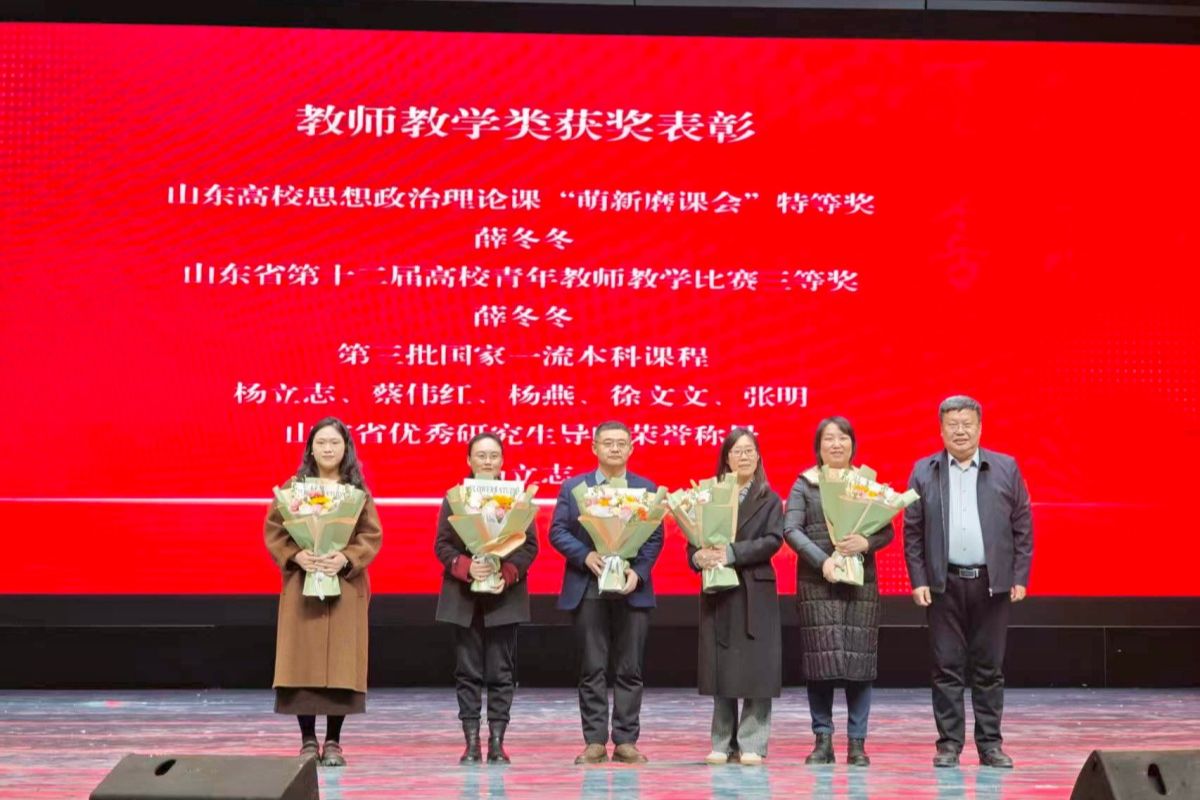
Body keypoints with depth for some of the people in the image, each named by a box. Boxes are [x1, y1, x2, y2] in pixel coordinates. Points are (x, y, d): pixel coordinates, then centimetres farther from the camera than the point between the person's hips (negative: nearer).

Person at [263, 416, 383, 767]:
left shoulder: (358, 490, 5)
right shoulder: (292, 487, 4)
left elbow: (373, 535, 0)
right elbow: (272, 530, 0)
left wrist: (346, 558, -17)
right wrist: (296, 556, -16)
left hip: (345, 586, 0)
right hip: (302, 585, 0)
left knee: (340, 661, -1)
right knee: (302, 661, -2)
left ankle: (333, 742, 7)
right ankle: (308, 741, 7)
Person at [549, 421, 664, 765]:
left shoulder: (646, 489, 9)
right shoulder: (573, 487, 8)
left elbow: (655, 537, 3)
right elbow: (558, 531, 2)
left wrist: (638, 572, -13)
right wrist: (585, 556, -15)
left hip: (632, 590, 1)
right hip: (587, 590, 0)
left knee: (630, 670, 2)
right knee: (592, 669, 2)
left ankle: (626, 741, 8)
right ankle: (595, 741, 6)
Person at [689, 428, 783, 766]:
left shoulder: (769, 499, 4)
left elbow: (773, 540, -9)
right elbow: (693, 539, 3)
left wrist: (731, 553, -21)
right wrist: (698, 556, -20)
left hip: (755, 591, -2)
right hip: (717, 591, 2)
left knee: (755, 669, -3)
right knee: (721, 669, 3)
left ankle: (752, 744, 2)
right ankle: (722, 744, 11)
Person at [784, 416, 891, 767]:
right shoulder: (804, 485, 6)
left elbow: (888, 531, 6)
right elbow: (791, 530, -4)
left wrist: (867, 543, -15)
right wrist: (822, 560, -16)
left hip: (861, 581, 1)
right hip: (817, 582, -1)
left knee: (859, 661, -2)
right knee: (820, 660, -5)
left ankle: (857, 744, 4)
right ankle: (823, 741, 3)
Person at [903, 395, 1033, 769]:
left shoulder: (1006, 469, 5)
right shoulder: (924, 472, 5)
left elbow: (1022, 527, 5)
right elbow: (912, 531, 5)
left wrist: (1020, 578, -1)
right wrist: (918, 581, -2)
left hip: (992, 583, 0)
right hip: (944, 584, 0)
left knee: (989, 668, 4)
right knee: (947, 668, 2)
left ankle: (990, 744, 12)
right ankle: (949, 744, 8)